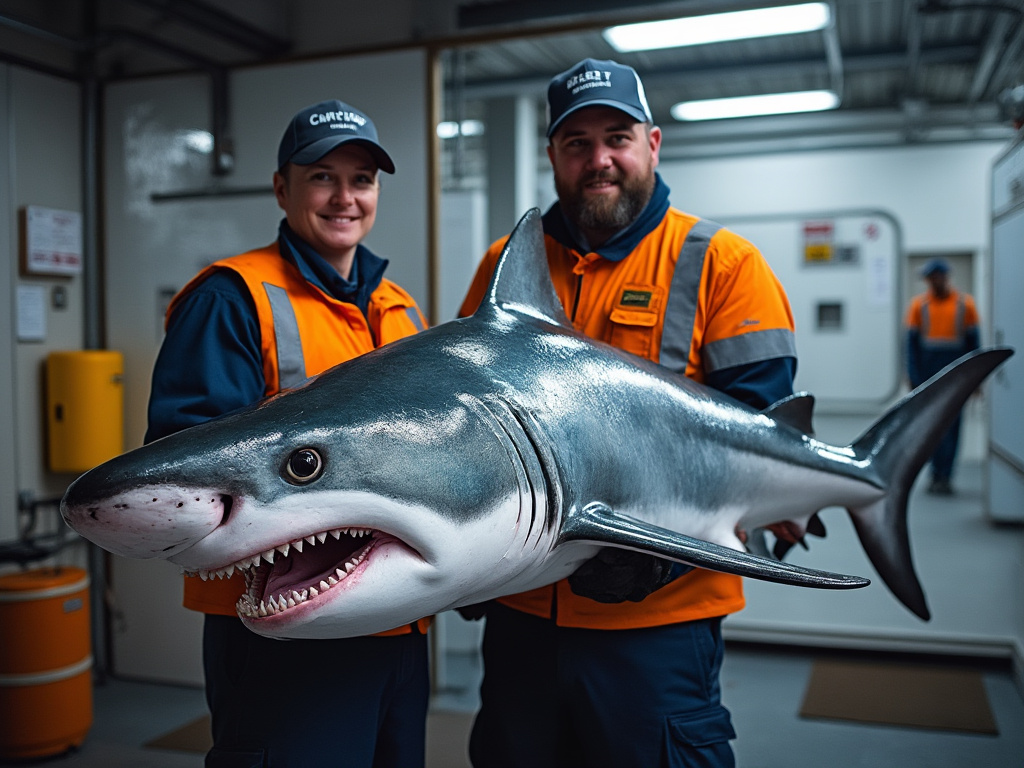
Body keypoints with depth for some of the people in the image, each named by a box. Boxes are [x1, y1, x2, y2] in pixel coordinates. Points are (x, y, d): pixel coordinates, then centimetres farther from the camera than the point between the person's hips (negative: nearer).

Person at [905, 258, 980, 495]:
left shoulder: (965, 304, 3)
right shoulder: (919, 304, 4)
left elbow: (974, 342, 6)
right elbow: (912, 342, 4)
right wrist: (913, 377, -3)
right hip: (928, 372, 1)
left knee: (951, 424, -3)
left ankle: (944, 477, -1)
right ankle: (937, 474, 11)